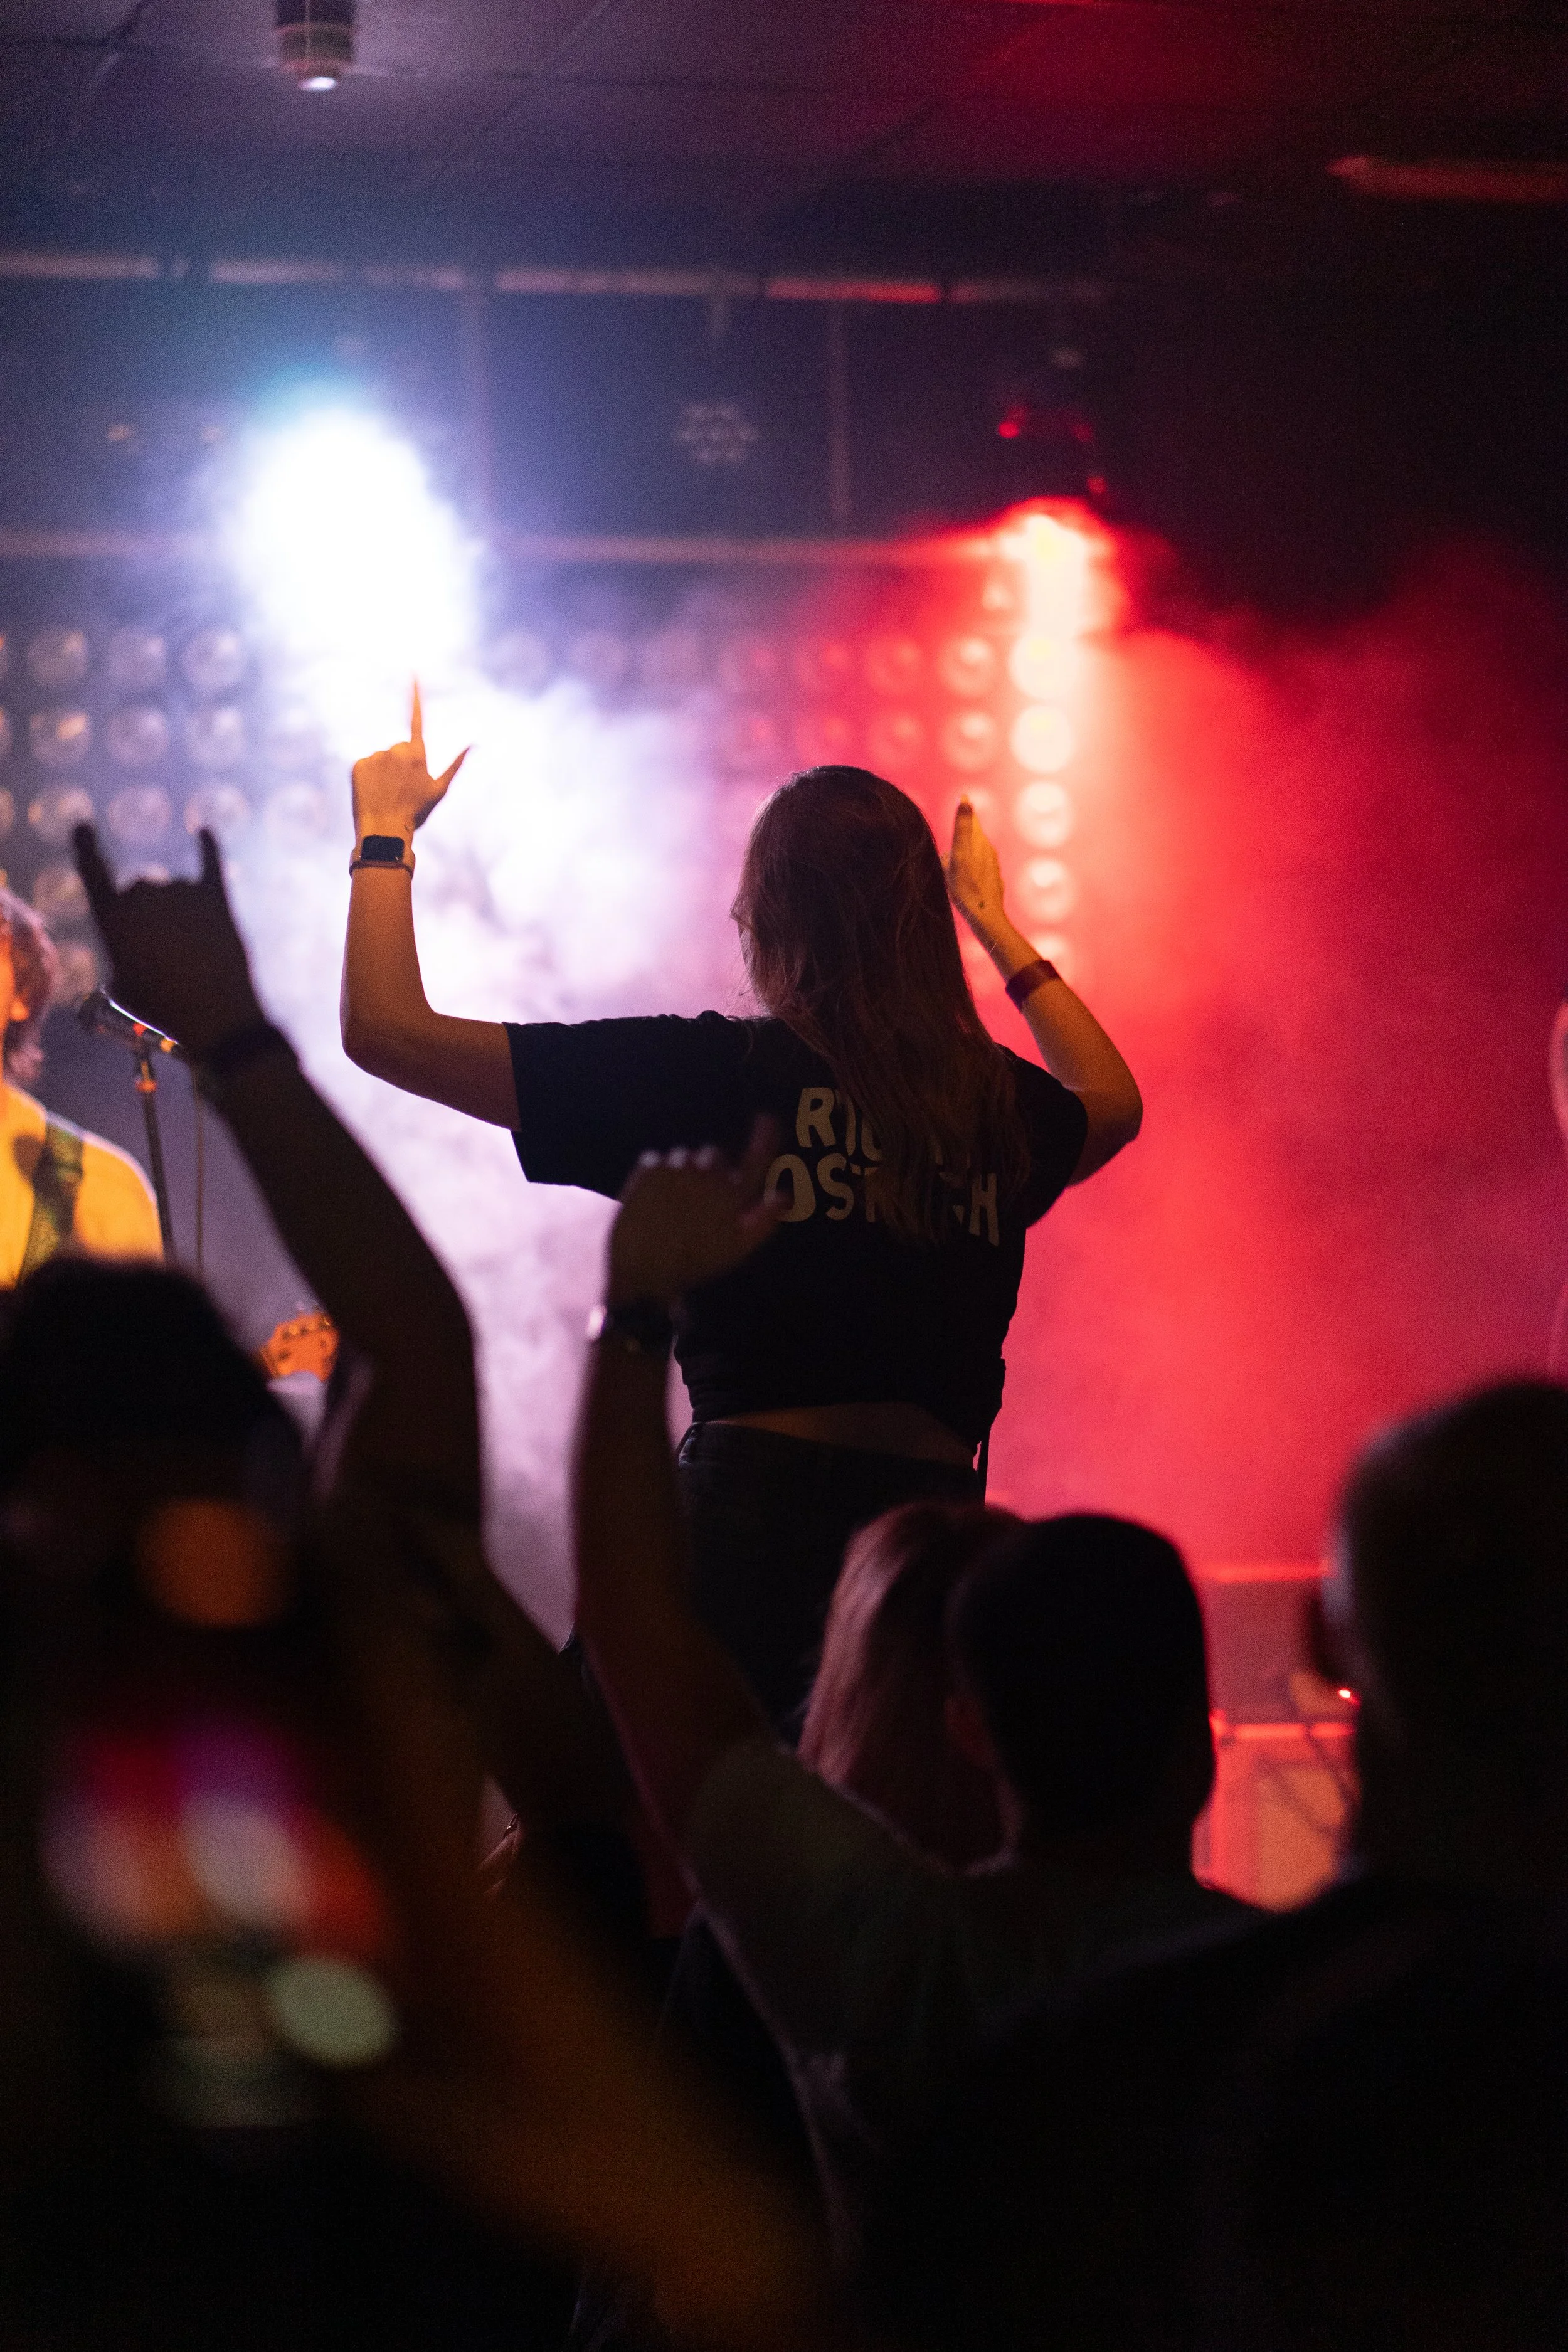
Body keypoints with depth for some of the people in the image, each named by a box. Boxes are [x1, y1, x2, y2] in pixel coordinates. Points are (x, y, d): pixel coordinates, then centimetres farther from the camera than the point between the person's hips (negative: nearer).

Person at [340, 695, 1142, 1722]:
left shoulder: (713, 1076, -5)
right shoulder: (999, 1106, 8)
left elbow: (388, 1030, -1)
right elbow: (1113, 1102, 35)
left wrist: (385, 834, 15)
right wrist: (994, 923, 44)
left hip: (754, 1505, -4)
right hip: (939, 1529, 4)